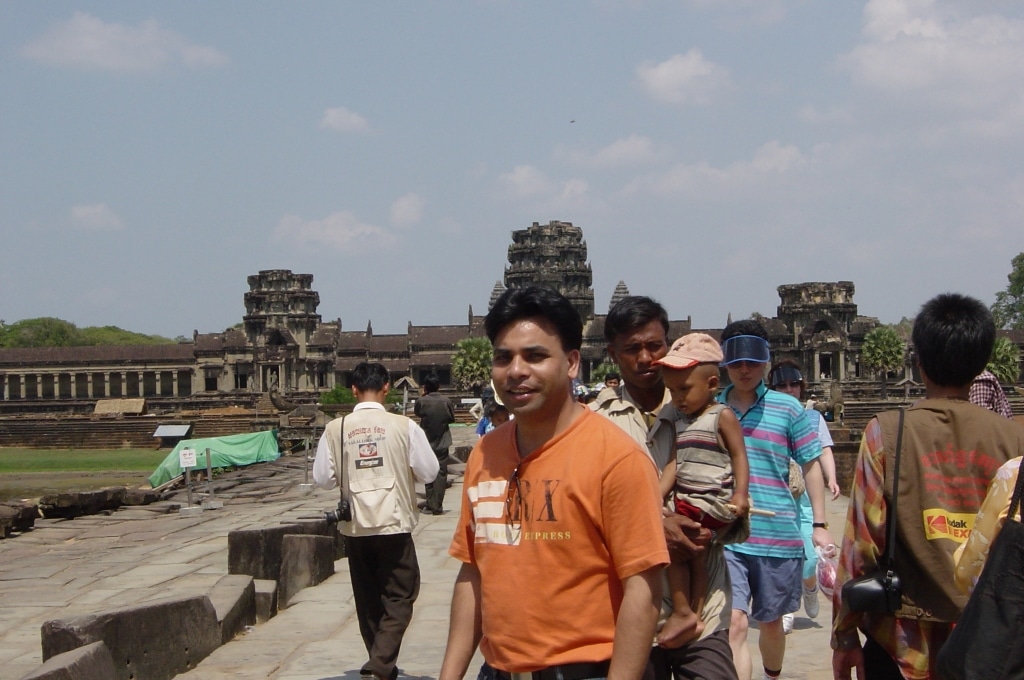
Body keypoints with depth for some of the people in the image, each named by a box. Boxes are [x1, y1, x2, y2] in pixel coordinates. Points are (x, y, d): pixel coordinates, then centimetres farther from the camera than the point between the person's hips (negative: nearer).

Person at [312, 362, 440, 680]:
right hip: (393, 523, -3)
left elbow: (322, 478, -2)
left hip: (354, 526, 3)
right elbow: (428, 472, -4)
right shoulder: (404, 426, -10)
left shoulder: (335, 429, -4)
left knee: (368, 600, 16)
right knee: (399, 597, 6)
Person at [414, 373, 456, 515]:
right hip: (442, 444, 0)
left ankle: (430, 505, 10)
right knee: (441, 474, 2)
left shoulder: (421, 401, -11)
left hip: (426, 443, 0)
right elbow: (452, 418, 5)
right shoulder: (446, 401, -8)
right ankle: (437, 506, -1)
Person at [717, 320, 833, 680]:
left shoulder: (788, 408, 0)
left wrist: (820, 525, 2)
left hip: (778, 535, 0)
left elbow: (811, 466, 6)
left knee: (770, 621, 16)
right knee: (734, 624, -13)